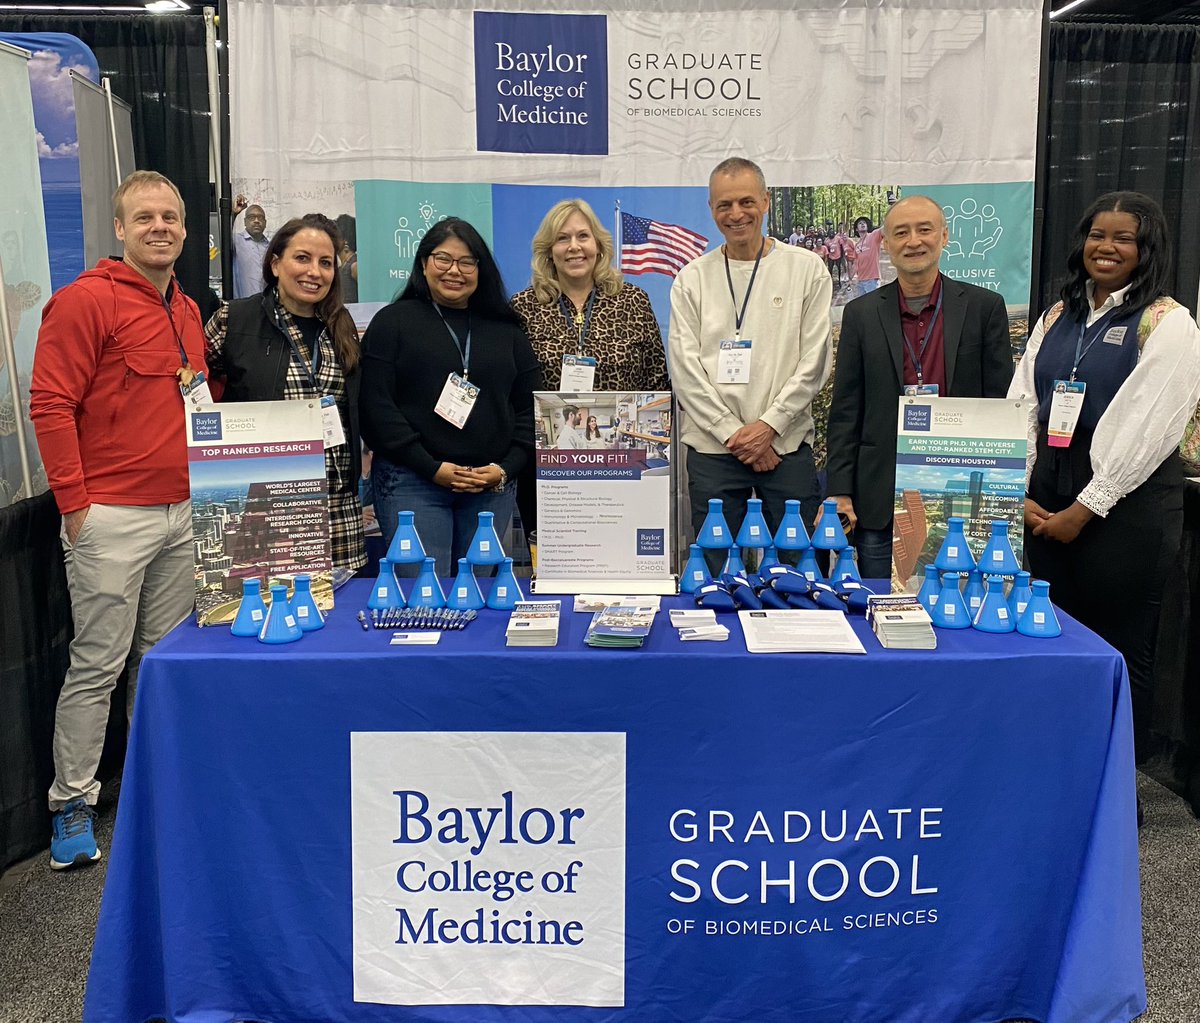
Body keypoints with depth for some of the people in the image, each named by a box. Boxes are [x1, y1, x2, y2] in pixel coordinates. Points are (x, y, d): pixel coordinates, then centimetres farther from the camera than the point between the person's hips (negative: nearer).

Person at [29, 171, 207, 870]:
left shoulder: (188, 313, 16)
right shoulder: (87, 300, -7)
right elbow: (51, 404, -11)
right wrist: (75, 503, -13)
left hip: (181, 515, 7)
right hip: (111, 517, -7)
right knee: (98, 665, -1)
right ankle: (73, 805, 13)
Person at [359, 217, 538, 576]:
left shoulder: (505, 329, 14)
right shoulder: (393, 321, 4)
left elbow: (529, 407, 11)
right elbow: (376, 407, -5)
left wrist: (507, 467, -4)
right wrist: (432, 467, -12)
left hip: (492, 488, 4)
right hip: (411, 484, -3)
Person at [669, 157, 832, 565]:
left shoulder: (806, 268, 5)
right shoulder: (692, 279, 8)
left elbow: (813, 362, 0)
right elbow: (686, 369, 1)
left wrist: (769, 426, -9)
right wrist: (733, 433, -7)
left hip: (787, 444, 0)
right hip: (711, 449, 1)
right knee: (715, 567, 4)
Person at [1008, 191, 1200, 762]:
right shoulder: (1056, 317, 13)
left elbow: (1148, 428, -12)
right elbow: (1022, 408, 8)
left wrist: (1085, 509, -13)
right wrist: (1020, 493, -3)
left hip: (1126, 501, -5)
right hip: (1048, 498, 5)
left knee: (1117, 650, 2)